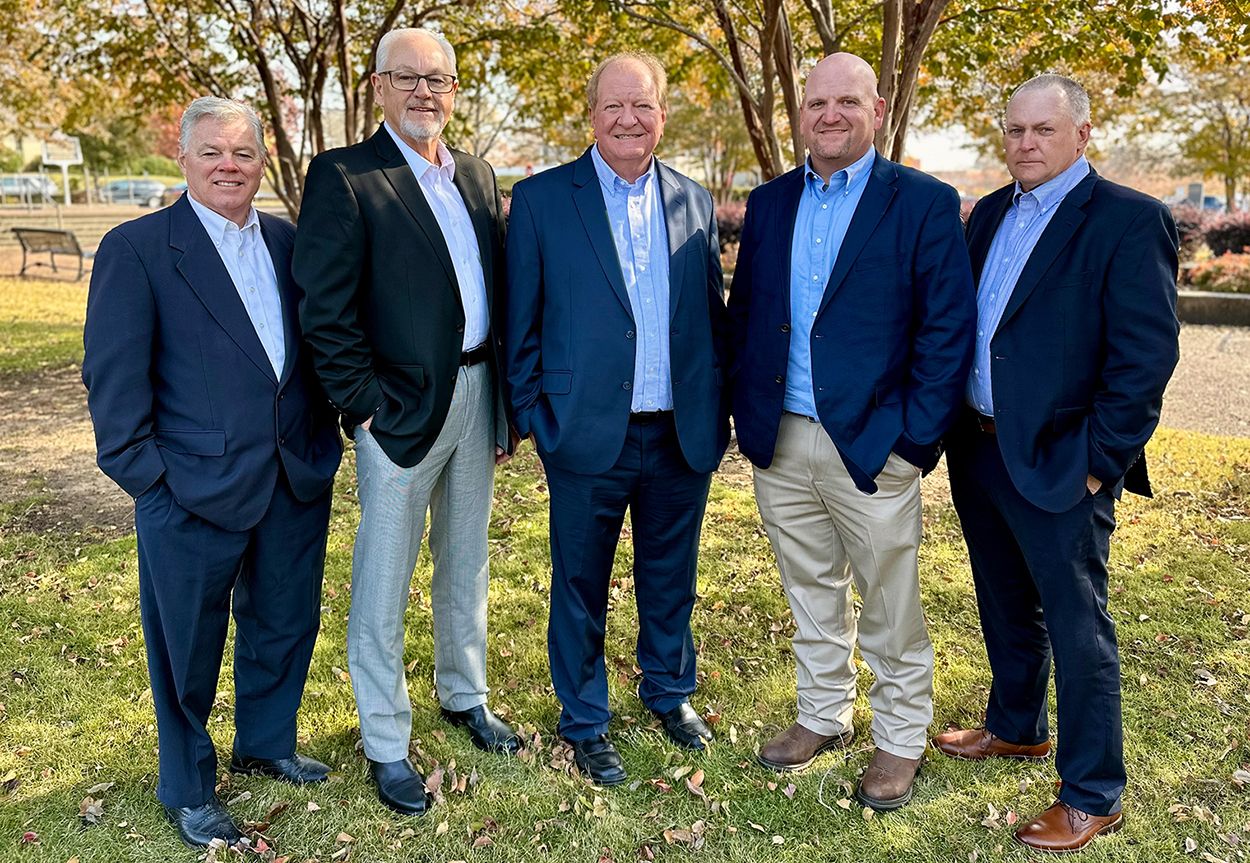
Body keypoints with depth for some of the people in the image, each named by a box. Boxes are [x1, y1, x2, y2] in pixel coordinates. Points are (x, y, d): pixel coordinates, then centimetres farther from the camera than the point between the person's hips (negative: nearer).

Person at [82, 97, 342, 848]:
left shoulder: (289, 241, 6)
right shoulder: (136, 249, -8)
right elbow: (114, 377, -9)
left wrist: (323, 436, 6)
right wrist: (143, 471, -11)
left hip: (298, 479, 5)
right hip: (196, 491, -5)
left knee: (286, 624, 19)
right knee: (189, 645, 11)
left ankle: (266, 744, 43)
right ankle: (188, 788, 32)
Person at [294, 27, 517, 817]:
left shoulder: (477, 175, 11)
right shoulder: (344, 177, -8)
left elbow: (498, 285, 11)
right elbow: (325, 312, -13)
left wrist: (506, 400, 7)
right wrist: (367, 408, -15)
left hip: (478, 396, 6)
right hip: (404, 406, -6)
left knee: (467, 564, 19)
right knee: (385, 583, 5)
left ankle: (466, 695, 39)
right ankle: (386, 744, 22)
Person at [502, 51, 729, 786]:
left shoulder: (696, 203, 7)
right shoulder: (542, 199, -3)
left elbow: (716, 315, 10)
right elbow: (521, 321, -1)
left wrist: (719, 410, 5)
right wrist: (532, 416, -4)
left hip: (683, 433, 3)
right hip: (588, 431, -3)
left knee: (672, 576, 18)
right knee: (582, 585, 11)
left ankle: (671, 691, 41)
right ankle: (585, 723, 30)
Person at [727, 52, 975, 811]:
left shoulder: (925, 203, -5)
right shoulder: (770, 203, 9)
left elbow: (948, 331, -9)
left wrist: (916, 440, -13)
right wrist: (747, 416, 5)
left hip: (873, 448, -4)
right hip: (781, 443, 5)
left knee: (891, 611, 8)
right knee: (812, 593, 19)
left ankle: (902, 740, 28)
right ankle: (824, 716, 37)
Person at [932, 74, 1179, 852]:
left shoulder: (1129, 220, -11)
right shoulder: (990, 214, 10)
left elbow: (1146, 353, -15)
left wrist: (1099, 461, -16)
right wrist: (953, 424, 8)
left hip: (1058, 464, -7)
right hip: (978, 451, 7)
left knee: (1077, 629, 4)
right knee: (1007, 609, 22)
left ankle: (1093, 796, 20)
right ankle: (1017, 728, 43)